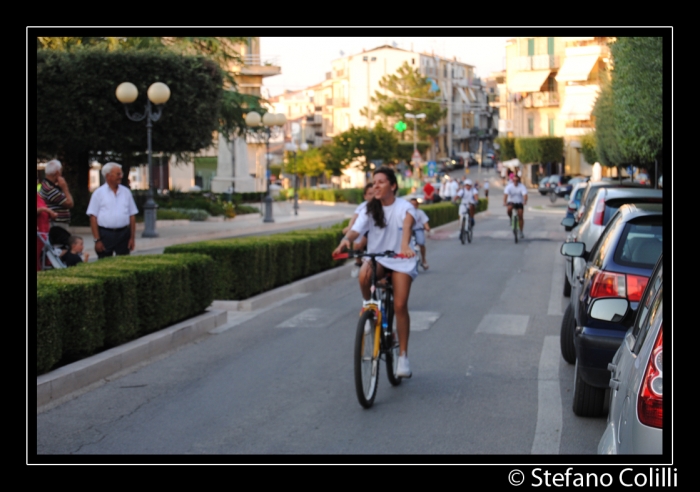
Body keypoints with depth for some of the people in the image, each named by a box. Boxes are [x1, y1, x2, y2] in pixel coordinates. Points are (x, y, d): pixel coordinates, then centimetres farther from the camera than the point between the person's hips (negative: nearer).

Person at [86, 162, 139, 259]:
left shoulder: (126, 192, 10)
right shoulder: (98, 193, 2)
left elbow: (132, 216, 12)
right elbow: (93, 217, -2)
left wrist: (132, 237, 5)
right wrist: (97, 240, -8)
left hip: (123, 233, 2)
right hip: (105, 234, -2)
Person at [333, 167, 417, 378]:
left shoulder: (404, 207, -9)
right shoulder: (370, 209, 1)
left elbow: (407, 224, -30)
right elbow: (357, 228, -15)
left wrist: (404, 246, -52)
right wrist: (346, 239, -39)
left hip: (400, 261, -2)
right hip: (376, 257, 2)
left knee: (400, 306, -13)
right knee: (364, 274, -34)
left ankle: (403, 356, -1)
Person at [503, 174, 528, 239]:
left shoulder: (522, 186, -14)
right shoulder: (509, 186, -13)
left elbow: (525, 194, -27)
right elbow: (505, 194, -26)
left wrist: (525, 202, -47)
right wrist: (504, 202, -44)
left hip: (519, 203, 0)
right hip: (511, 202, 0)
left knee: (520, 216, -11)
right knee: (509, 208, -34)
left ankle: (521, 231, 0)